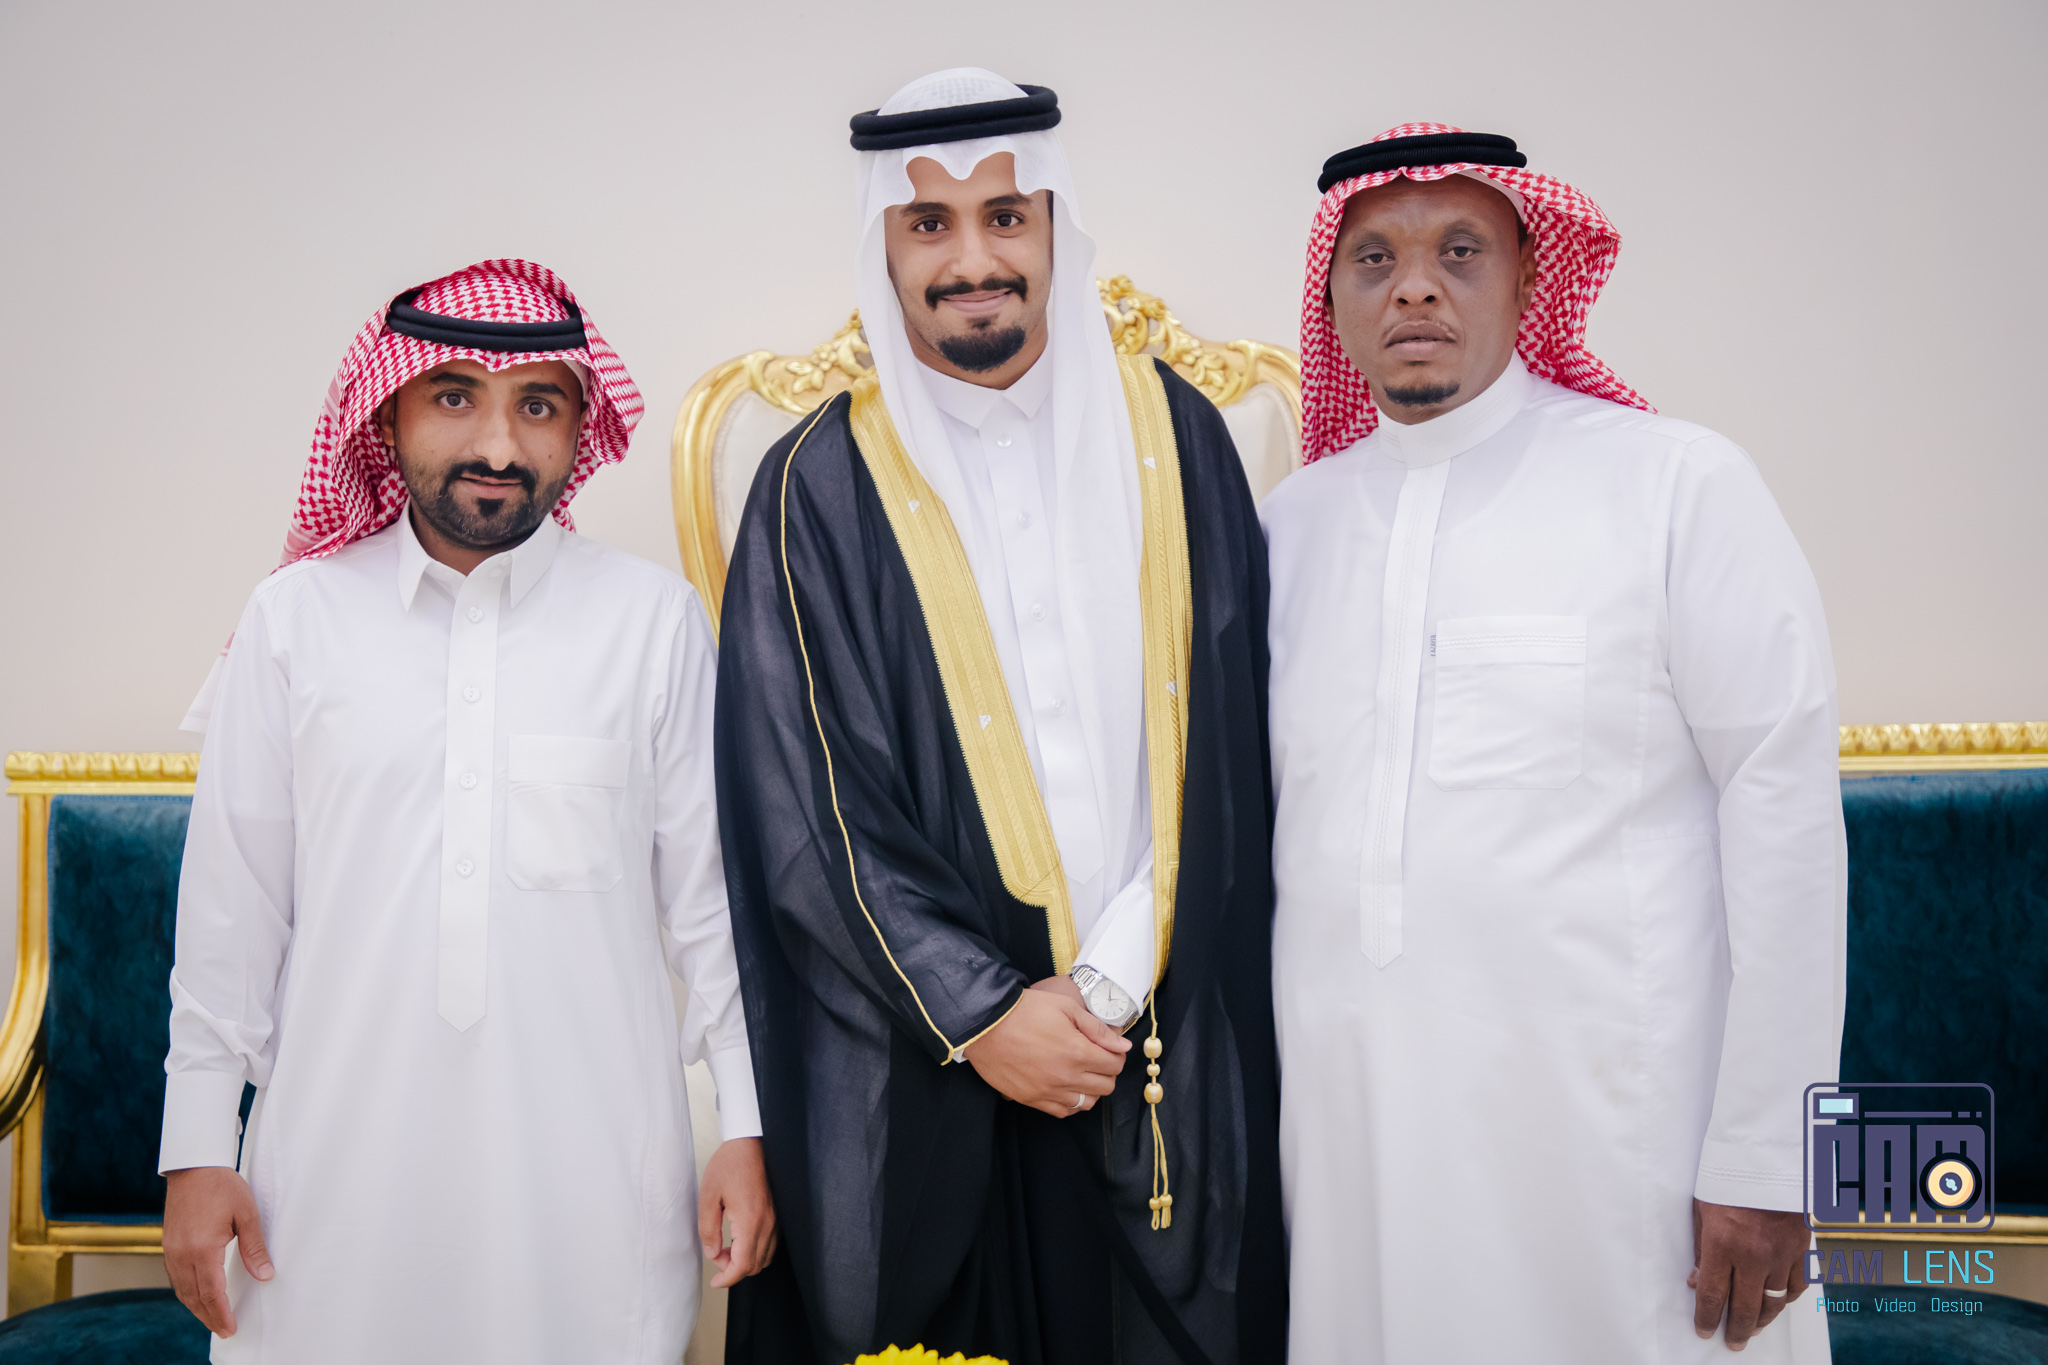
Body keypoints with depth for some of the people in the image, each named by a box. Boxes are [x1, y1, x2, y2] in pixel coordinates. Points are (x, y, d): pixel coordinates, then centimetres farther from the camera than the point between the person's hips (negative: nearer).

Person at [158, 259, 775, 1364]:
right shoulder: (297, 617, 2)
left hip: (590, 1160, 0)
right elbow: (231, 902, 6)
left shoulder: (654, 620, 0)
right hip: (343, 1157, 1)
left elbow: (709, 896, 3)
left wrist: (745, 1127, 1)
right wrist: (199, 1148, 5)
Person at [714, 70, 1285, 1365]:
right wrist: (979, 1010, -11)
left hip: (1170, 1052, 2)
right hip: (917, 1073, -2)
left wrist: (1114, 977, -6)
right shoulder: (821, 488, -3)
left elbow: (1224, 746, 2)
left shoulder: (1175, 435, 3)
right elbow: (802, 807, -6)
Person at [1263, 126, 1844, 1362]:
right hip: (1351, 1126, 4)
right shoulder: (1294, 521, 9)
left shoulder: (1677, 484, -4)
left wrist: (1763, 1161, -10)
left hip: (1608, 1127, -3)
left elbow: (1785, 809, -7)